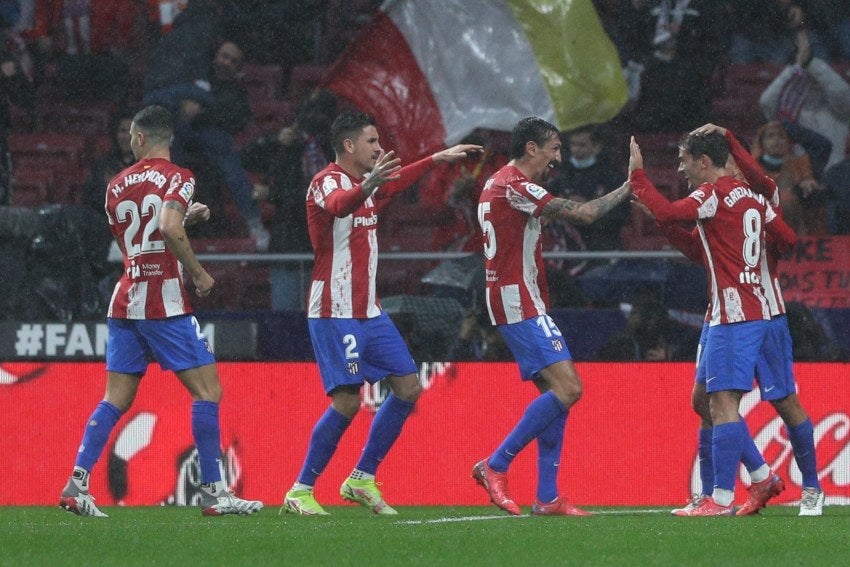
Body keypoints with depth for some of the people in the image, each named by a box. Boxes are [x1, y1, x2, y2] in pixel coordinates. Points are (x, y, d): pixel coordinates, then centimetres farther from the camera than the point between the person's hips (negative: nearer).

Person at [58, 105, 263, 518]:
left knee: (115, 399, 9)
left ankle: (77, 484, -1)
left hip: (125, 301, 6)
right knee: (207, 390, -1)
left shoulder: (117, 186, 12)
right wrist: (199, 273, -11)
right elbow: (169, 229, -23)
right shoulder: (177, 178, -5)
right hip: (164, 302, -6)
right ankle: (212, 491, -5)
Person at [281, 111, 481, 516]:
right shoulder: (327, 182, -13)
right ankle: (300, 492, -5)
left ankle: (362, 480, 13)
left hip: (368, 312, 9)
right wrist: (367, 187, -59)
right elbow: (338, 206, -39)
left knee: (408, 388, 5)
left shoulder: (365, 182, 14)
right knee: (348, 399, -15)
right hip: (334, 313, -9)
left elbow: (399, 180, 37)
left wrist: (438, 158, 42)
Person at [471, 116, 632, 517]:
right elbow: (583, 214, -19)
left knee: (557, 393, 8)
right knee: (568, 388, -17)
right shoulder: (514, 186, -15)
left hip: (519, 302, 11)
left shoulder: (499, 184, 17)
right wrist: (627, 189, -7)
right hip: (518, 303, -11)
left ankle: (547, 498, 5)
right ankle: (495, 466, -12)